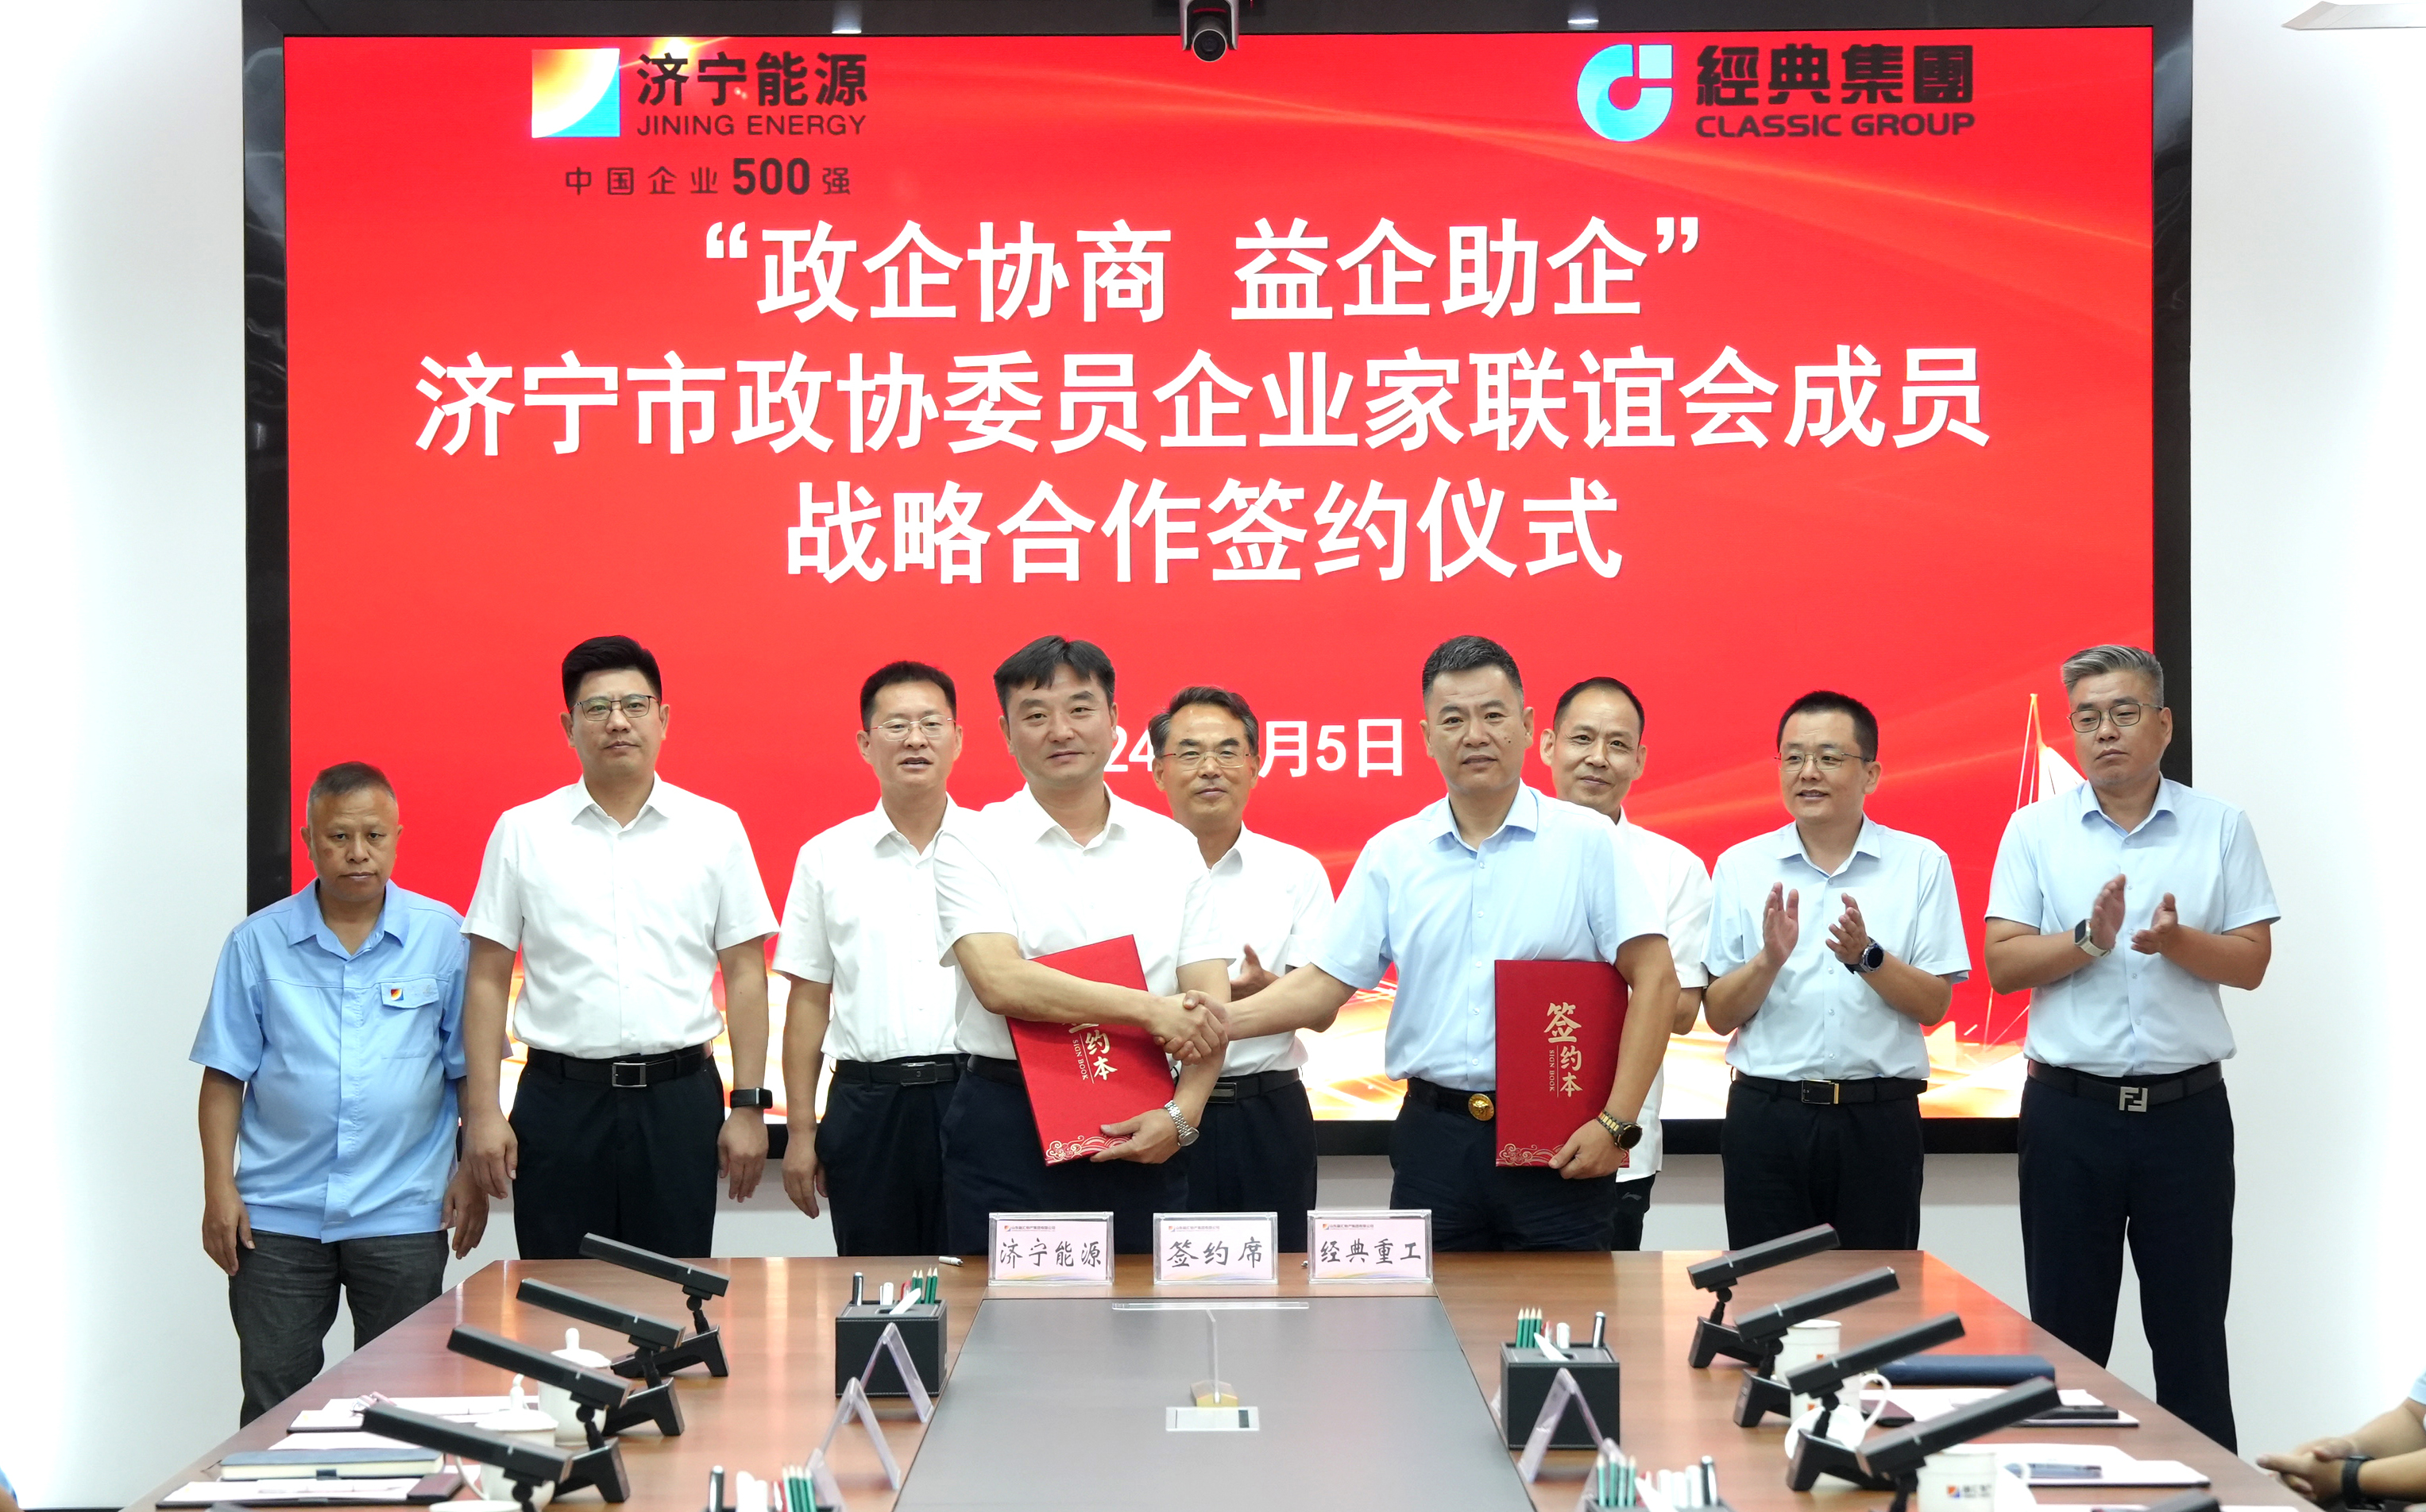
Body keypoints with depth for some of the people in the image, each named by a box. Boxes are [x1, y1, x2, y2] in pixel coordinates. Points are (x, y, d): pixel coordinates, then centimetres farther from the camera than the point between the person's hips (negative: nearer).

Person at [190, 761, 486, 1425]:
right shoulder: (259, 941, 2)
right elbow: (225, 1075, 4)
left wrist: (472, 1173, 0)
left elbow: (470, 1067, 6)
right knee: (272, 1401, 5)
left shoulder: (442, 936, 1)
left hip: (403, 1215, 0)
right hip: (278, 1214, 1)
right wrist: (219, 1189, -3)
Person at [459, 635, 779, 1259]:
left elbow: (745, 975, 5)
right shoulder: (522, 832, 4)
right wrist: (482, 1110, -3)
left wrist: (749, 1107, -1)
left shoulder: (715, 829, 5)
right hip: (560, 1097, 0)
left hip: (679, 1097, 0)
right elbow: (487, 979, 4)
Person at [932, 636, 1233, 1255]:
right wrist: (1148, 1008, -15)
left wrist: (1182, 1114, -11)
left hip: (1141, 1134, 3)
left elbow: (1210, 1007, 5)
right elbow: (1000, 983, -15)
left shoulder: (1171, 846, 10)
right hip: (1009, 1129, -2)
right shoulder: (972, 845, 0)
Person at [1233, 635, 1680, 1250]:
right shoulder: (1391, 855, 7)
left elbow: (1654, 977, -4)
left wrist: (1616, 1123, -10)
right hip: (1435, 1136, 3)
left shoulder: (1587, 841, -1)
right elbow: (1324, 984, 6)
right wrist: (1221, 1022, -11)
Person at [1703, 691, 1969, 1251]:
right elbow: (1719, 1015, 4)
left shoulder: (1920, 863, 4)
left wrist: (1868, 958, -17)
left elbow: (1934, 1004, 0)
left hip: (1878, 1119, -1)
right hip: (1767, 1115, 1)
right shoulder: (1741, 867, 6)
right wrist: (1769, 960, -14)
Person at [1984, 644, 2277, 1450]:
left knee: (2191, 1325, 6)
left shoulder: (2220, 826, 4)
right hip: (2069, 1110, 0)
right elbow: (2003, 963, -3)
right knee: (2067, 1330, 8)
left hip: (2187, 1108, 0)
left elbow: (2250, 961, 0)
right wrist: (2089, 939, -18)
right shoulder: (2036, 830, 3)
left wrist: (2176, 940, -18)